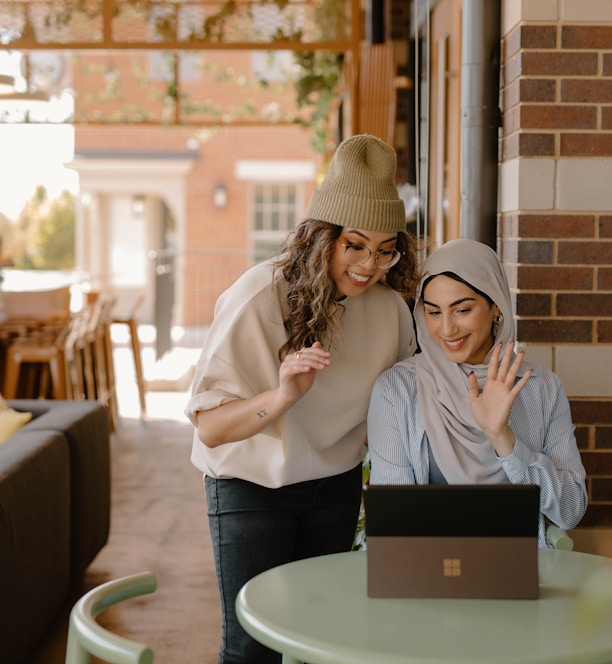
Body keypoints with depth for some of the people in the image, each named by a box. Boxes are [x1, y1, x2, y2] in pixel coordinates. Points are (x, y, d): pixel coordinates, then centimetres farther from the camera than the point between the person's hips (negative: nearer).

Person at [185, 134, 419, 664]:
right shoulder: (258, 298, -25)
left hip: (336, 483, 4)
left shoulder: (388, 302, -11)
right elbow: (209, 428, -26)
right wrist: (284, 395, -42)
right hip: (252, 483, -4)